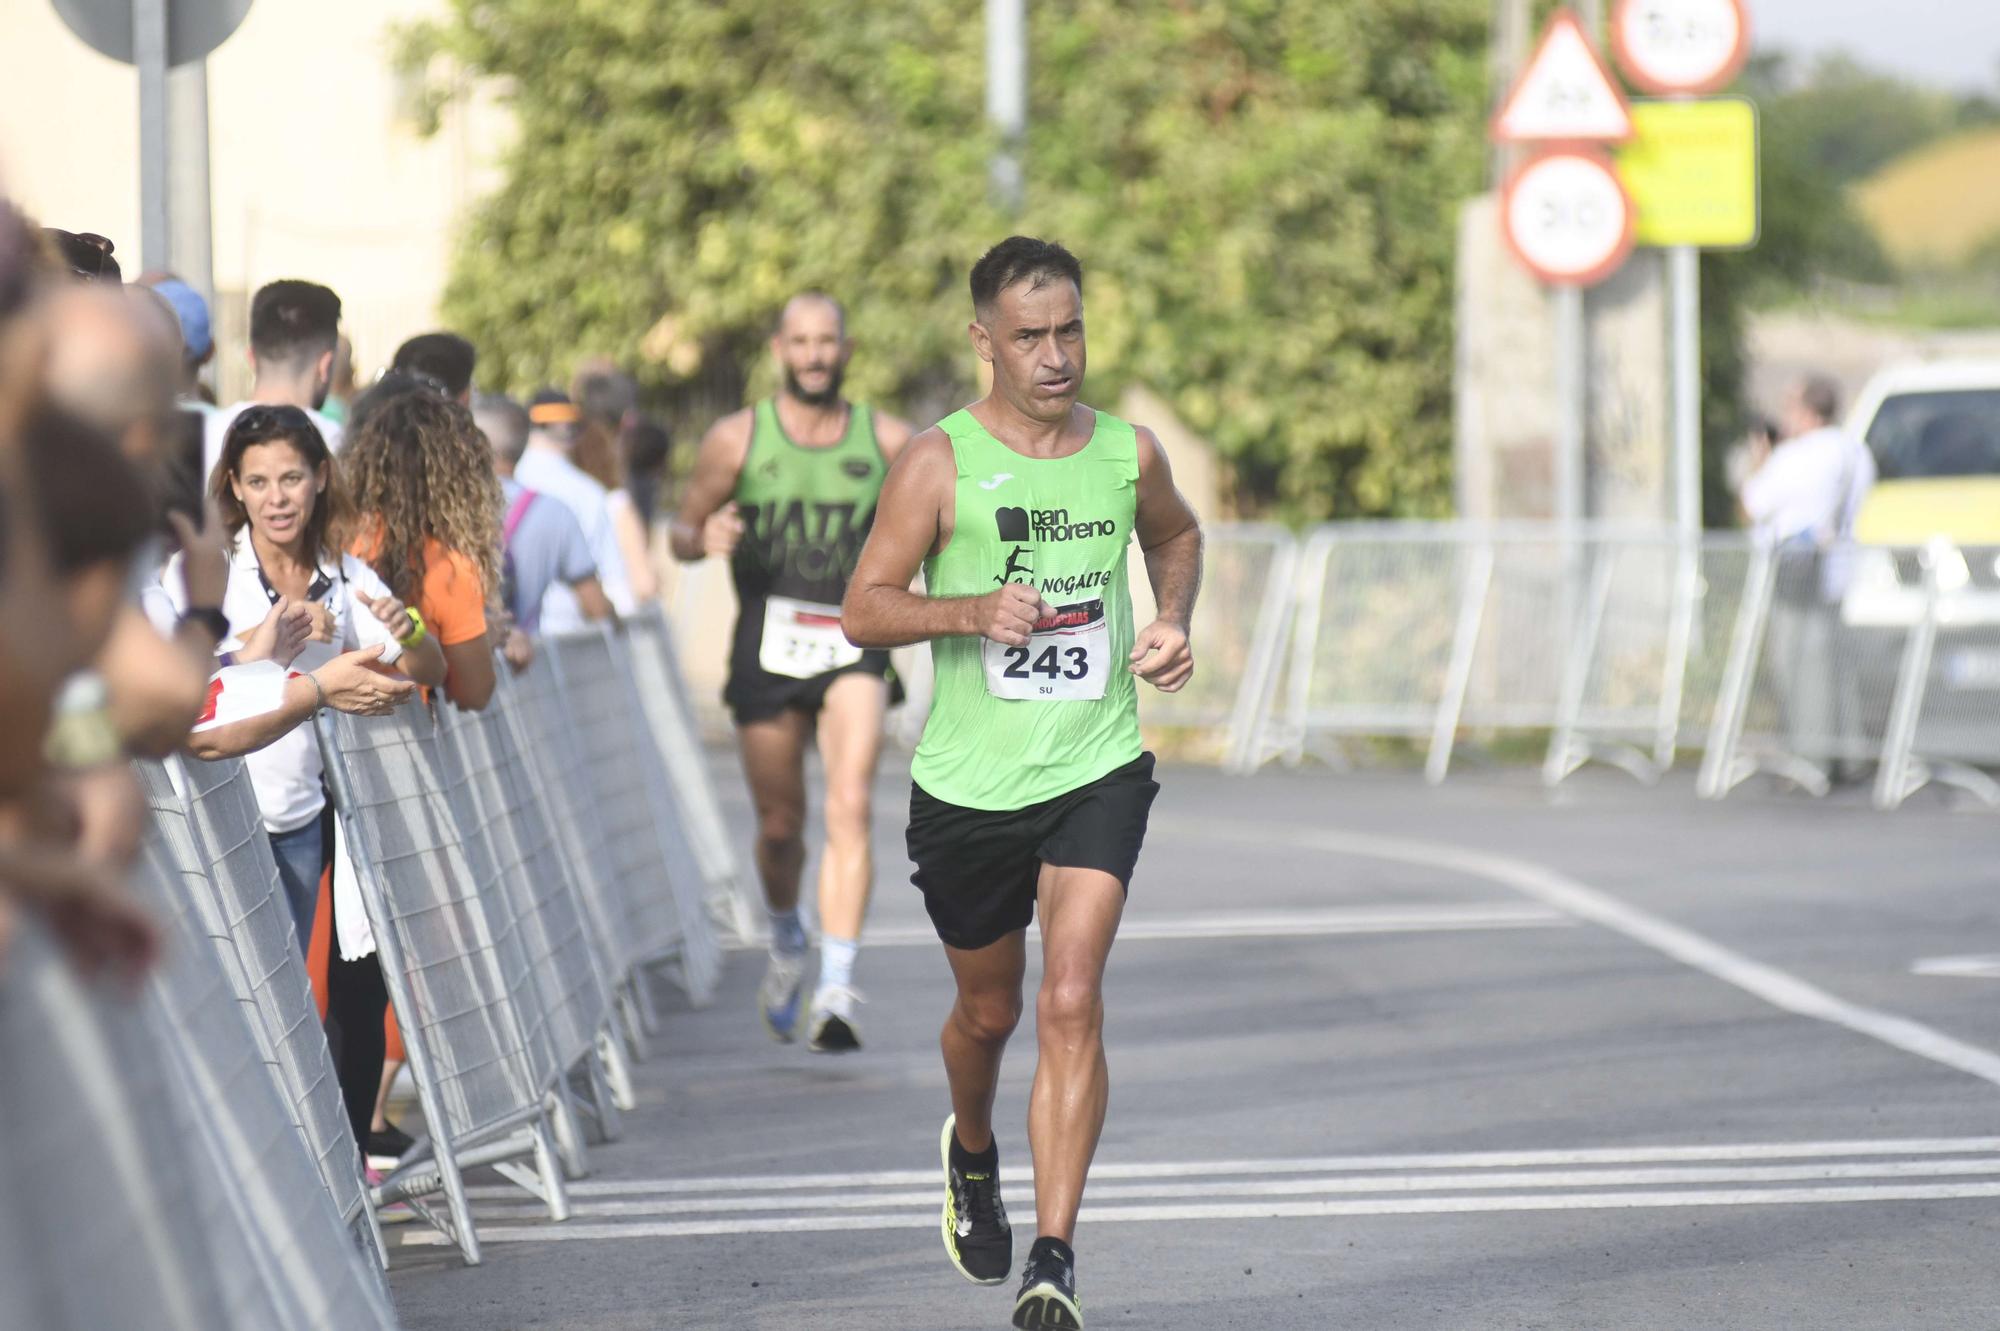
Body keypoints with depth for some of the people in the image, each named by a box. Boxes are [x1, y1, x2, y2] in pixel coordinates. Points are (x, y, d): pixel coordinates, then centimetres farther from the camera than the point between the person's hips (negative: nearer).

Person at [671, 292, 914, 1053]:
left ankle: (837, 990, -22)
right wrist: (706, 539, -15)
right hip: (767, 646, 1)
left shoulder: (887, 442, 4)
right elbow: (682, 533, 9)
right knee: (780, 826, 9)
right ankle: (787, 944, 40)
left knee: (850, 808, -18)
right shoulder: (738, 440, 3)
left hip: (854, 645, -1)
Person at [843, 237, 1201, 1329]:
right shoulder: (939, 462, -7)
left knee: (1071, 1004, -15)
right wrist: (974, 610, -24)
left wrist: (1173, 620, 6)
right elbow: (864, 610, -8)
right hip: (968, 782, 0)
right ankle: (973, 1153, 50)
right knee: (988, 1009, 17)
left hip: (1098, 771, 0)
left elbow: (1175, 538, 25)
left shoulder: (1128, 452, 3)